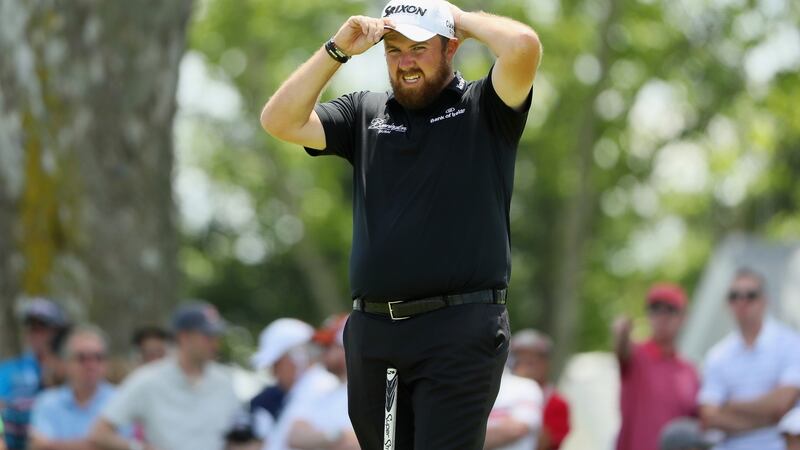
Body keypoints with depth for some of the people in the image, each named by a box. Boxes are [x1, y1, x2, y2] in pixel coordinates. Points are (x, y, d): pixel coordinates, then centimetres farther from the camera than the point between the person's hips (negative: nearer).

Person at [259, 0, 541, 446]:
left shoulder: (483, 109, 4)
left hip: (459, 331, -5)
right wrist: (337, 50, 4)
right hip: (372, 331, 5)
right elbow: (280, 121, 7)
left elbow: (523, 46, -15)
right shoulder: (365, 113, 17)